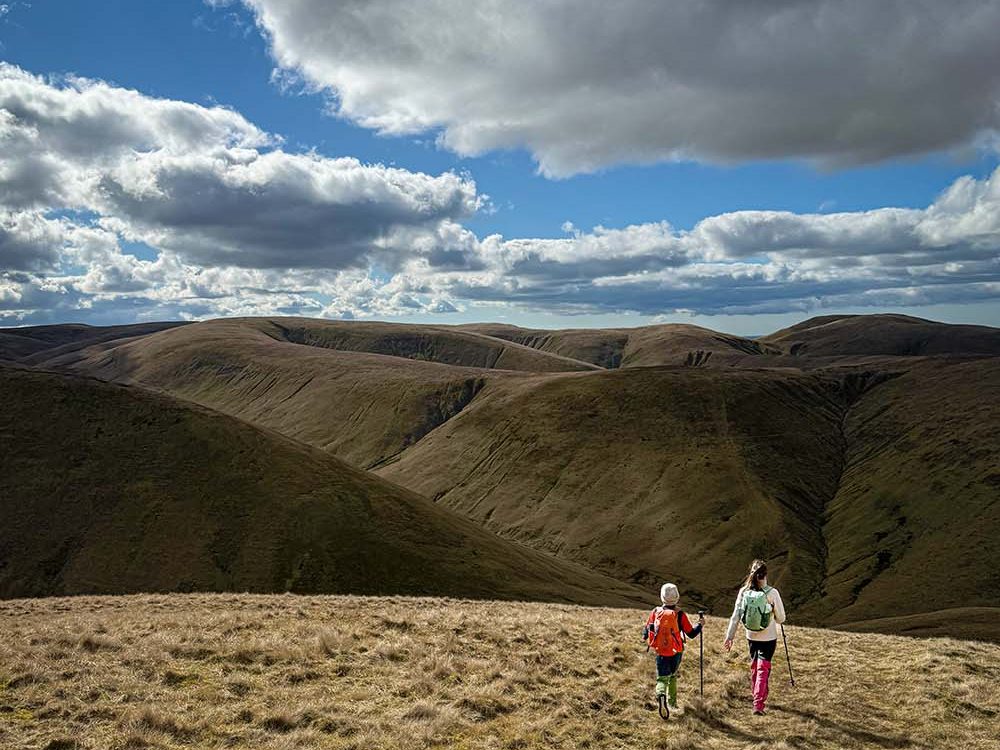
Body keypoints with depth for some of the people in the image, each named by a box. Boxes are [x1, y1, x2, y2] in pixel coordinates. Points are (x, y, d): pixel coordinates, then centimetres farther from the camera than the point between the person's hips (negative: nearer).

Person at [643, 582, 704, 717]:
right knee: (673, 676, 24)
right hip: (676, 652, 0)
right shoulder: (680, 615, -12)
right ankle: (672, 702, 31)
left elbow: (646, 630, 3)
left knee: (662, 678, 2)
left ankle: (661, 696, -28)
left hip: (661, 652, 0)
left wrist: (644, 637, 26)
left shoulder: (655, 612, -7)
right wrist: (700, 625, 12)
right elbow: (691, 634, -6)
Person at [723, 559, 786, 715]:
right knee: (763, 669, 3)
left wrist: (729, 636, 0)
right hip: (769, 638, -3)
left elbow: (735, 616, -6)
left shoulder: (743, 592, -9)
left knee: (754, 666, 21)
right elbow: (781, 618, -9)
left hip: (751, 636, 3)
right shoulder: (772, 593, -17)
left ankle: (757, 696, 38)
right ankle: (758, 704, -5)